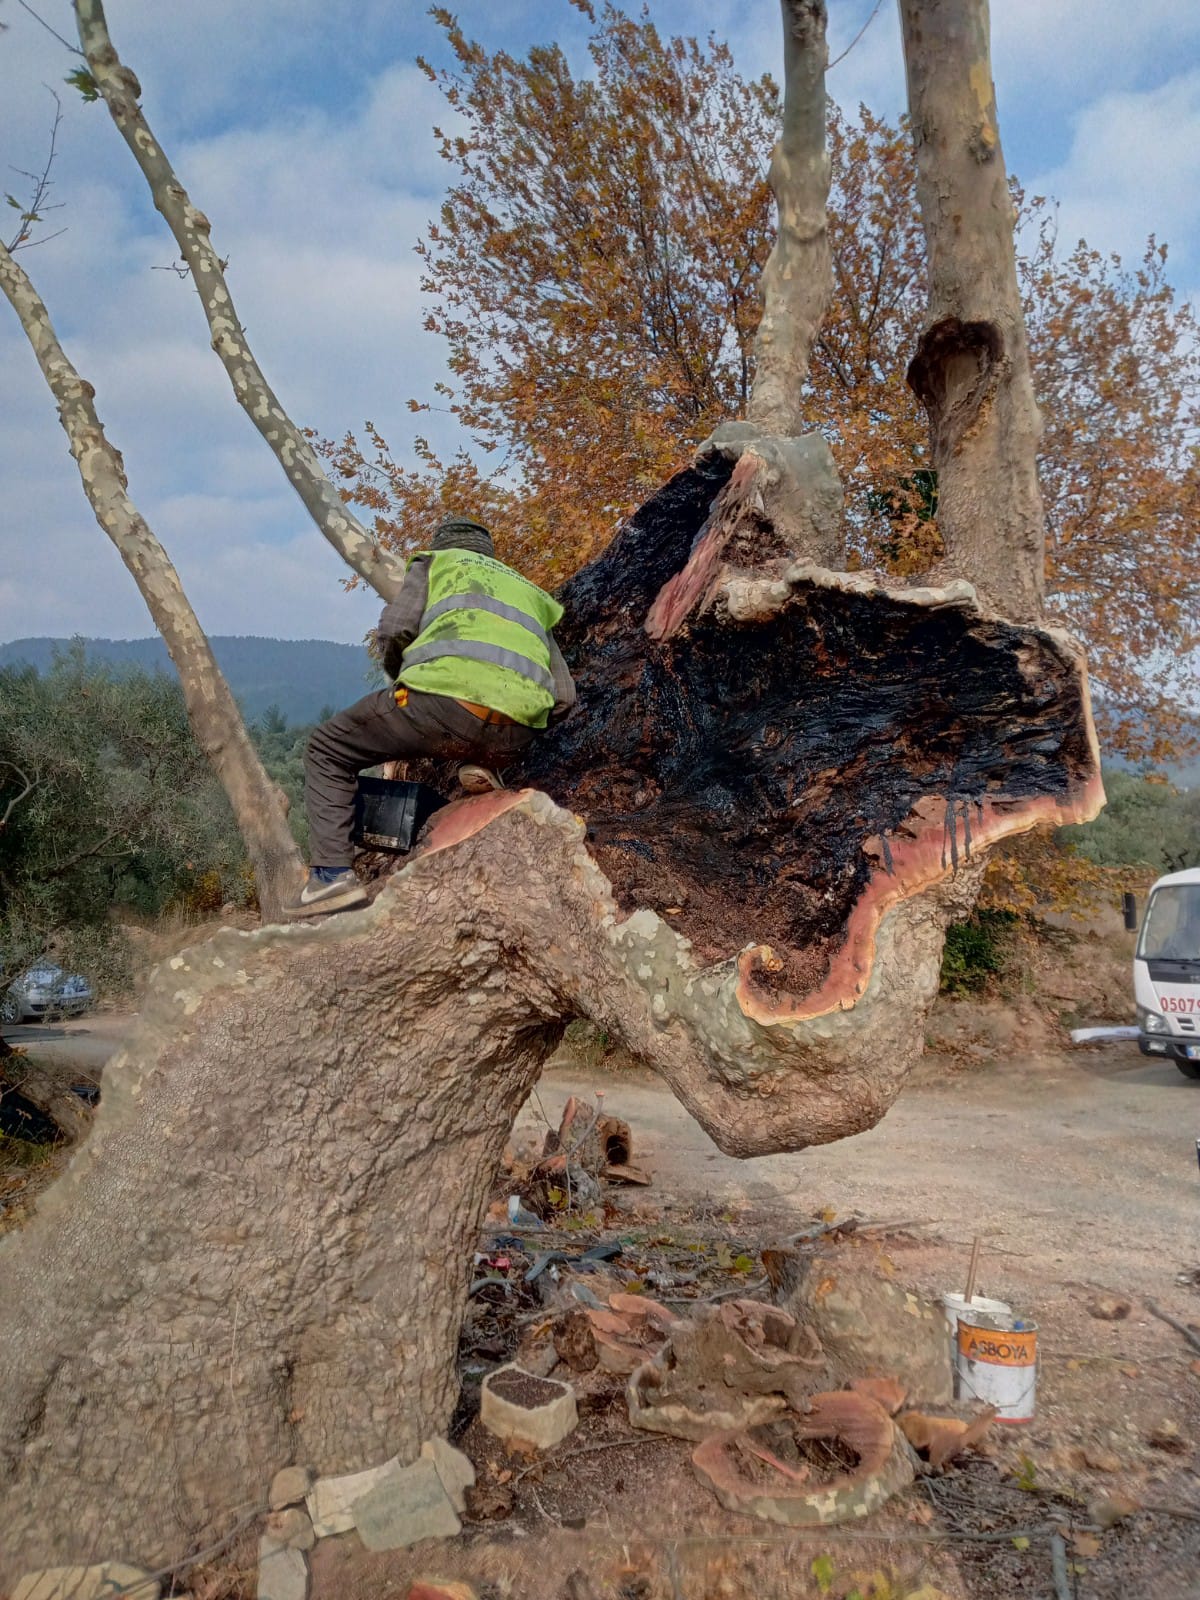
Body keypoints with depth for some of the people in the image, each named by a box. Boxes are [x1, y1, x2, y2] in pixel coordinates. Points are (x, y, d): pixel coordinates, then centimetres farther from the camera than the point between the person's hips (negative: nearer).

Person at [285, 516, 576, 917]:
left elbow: (394, 629, 8)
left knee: (328, 751, 17)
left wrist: (401, 674, 27)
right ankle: (486, 771, 9)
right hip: (510, 742, 5)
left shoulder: (436, 562, 26)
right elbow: (563, 696, 28)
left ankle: (333, 875, 1)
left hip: (447, 704, -4)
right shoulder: (531, 594, 37)